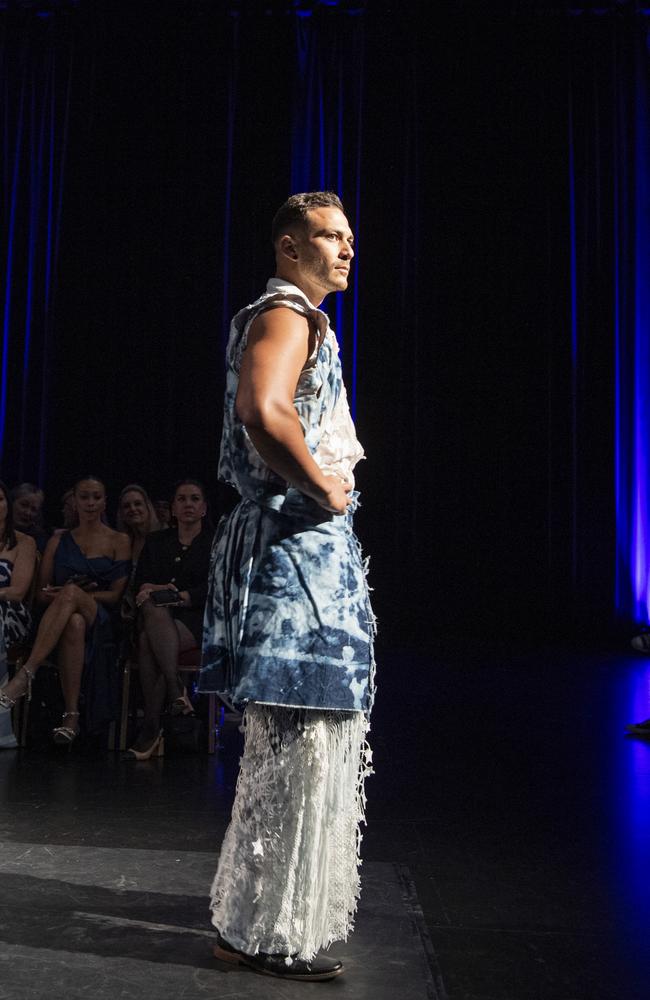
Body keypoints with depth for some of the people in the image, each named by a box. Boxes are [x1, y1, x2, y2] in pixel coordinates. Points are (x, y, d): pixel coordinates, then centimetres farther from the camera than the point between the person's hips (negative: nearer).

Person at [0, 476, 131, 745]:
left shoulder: (119, 541, 12)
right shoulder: (59, 541, 20)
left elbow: (116, 595, 2)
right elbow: (42, 592, 14)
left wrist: (75, 595, -13)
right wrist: (66, 597, -9)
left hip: (101, 620, -2)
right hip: (67, 617, 2)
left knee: (71, 593, -38)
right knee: (74, 623, -40)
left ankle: (25, 675, -44)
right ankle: (71, 716, -40)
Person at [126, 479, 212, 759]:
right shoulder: (156, 541, 23)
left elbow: (213, 589, -1)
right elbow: (140, 582, 12)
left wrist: (178, 596, -14)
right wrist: (154, 590, -11)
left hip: (197, 620, -2)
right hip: (158, 618, 3)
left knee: (148, 641, -32)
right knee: (153, 608, -36)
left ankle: (151, 727, -32)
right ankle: (175, 691, -41)